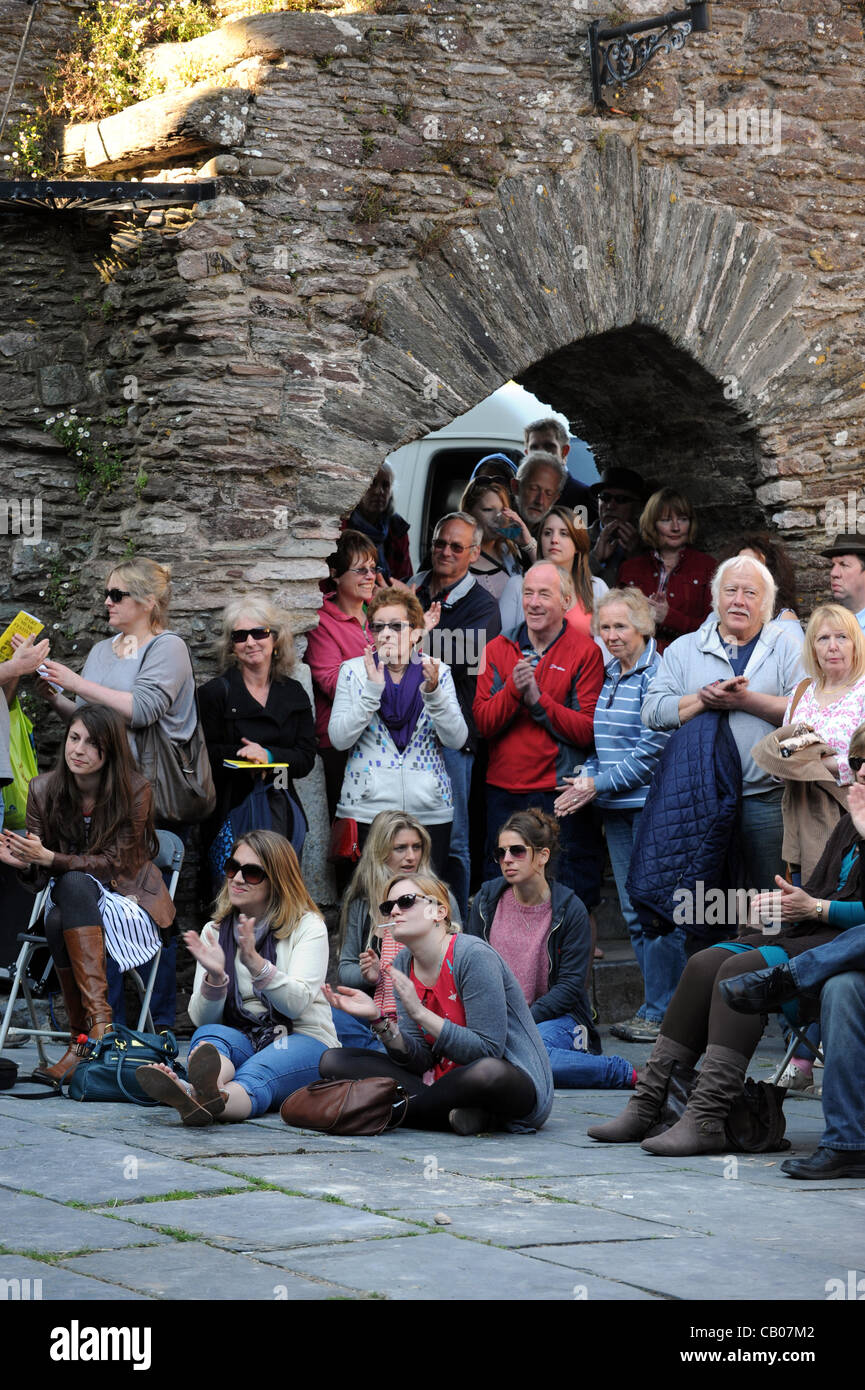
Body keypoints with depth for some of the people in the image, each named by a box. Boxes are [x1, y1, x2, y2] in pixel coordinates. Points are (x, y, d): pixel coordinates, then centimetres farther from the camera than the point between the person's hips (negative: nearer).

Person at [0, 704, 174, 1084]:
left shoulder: (134, 791, -11)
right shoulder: (44, 789, -3)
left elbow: (113, 863, -15)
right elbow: (38, 878, -2)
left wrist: (49, 858, -28)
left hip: (126, 899, -3)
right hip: (70, 896, 3)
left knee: (74, 885, -36)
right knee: (57, 924, -35)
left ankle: (93, 1023, -41)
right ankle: (98, 1024, -35)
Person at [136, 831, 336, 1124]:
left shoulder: (308, 926, 1)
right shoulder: (214, 931, 12)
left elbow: (298, 1003, -16)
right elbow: (202, 1018, 3)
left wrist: (254, 962, -31)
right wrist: (215, 976, -18)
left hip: (302, 1040, -4)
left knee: (254, 1077, -36)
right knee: (208, 1034, -31)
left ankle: (198, 1100, -72)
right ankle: (201, 1089, -68)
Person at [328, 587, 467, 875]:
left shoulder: (438, 672, 6)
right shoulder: (354, 670, 4)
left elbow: (457, 740, -3)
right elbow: (339, 739, -6)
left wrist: (432, 693, -17)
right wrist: (372, 690, -16)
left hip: (429, 810, 1)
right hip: (368, 808, -1)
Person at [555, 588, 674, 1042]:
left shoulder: (657, 675, -10)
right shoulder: (607, 676, 14)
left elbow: (652, 750, -15)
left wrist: (599, 785, -13)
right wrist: (583, 780, 1)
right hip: (617, 808, 8)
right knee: (633, 911, 10)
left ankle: (660, 1012, -1)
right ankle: (655, 1008, 16)